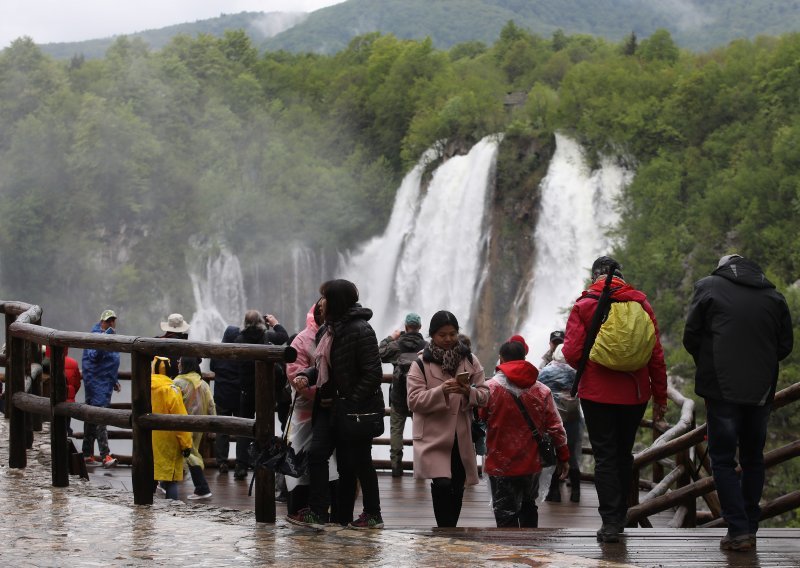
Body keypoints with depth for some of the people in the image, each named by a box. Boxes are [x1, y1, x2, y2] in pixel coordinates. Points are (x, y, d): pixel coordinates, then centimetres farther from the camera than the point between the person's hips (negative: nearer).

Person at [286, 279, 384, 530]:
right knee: (316, 453, -1)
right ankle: (317, 511, 2)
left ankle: (373, 514, 14)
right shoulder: (327, 330, 11)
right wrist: (307, 377, 2)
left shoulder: (360, 331, -15)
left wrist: (350, 402, -20)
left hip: (356, 410, -8)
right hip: (329, 406, 8)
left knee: (358, 461, 1)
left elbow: (373, 374, -18)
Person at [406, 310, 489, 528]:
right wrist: (441, 391, -25)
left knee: (457, 488, 10)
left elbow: (484, 395, 3)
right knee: (442, 484, -20)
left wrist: (469, 392, -20)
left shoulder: (470, 361, 7)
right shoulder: (420, 364, -2)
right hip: (434, 436, -4)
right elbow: (414, 400, -11)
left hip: (462, 438, 4)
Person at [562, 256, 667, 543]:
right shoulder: (640, 302, 2)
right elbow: (656, 353, 1)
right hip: (634, 393, 3)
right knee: (624, 454, 16)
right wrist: (660, 397, 7)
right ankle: (620, 516, 24)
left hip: (597, 393, -3)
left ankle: (610, 521, -5)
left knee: (605, 455, 2)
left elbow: (572, 352, -11)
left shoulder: (584, 305, -5)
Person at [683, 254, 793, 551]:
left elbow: (691, 338, -1)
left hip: (723, 389, -4)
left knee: (723, 459, 1)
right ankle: (750, 527, 17)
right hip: (762, 391, 4)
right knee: (753, 458, 16)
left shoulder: (708, 287, -1)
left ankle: (738, 530, -8)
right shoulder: (774, 295, 8)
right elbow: (785, 345, 9)